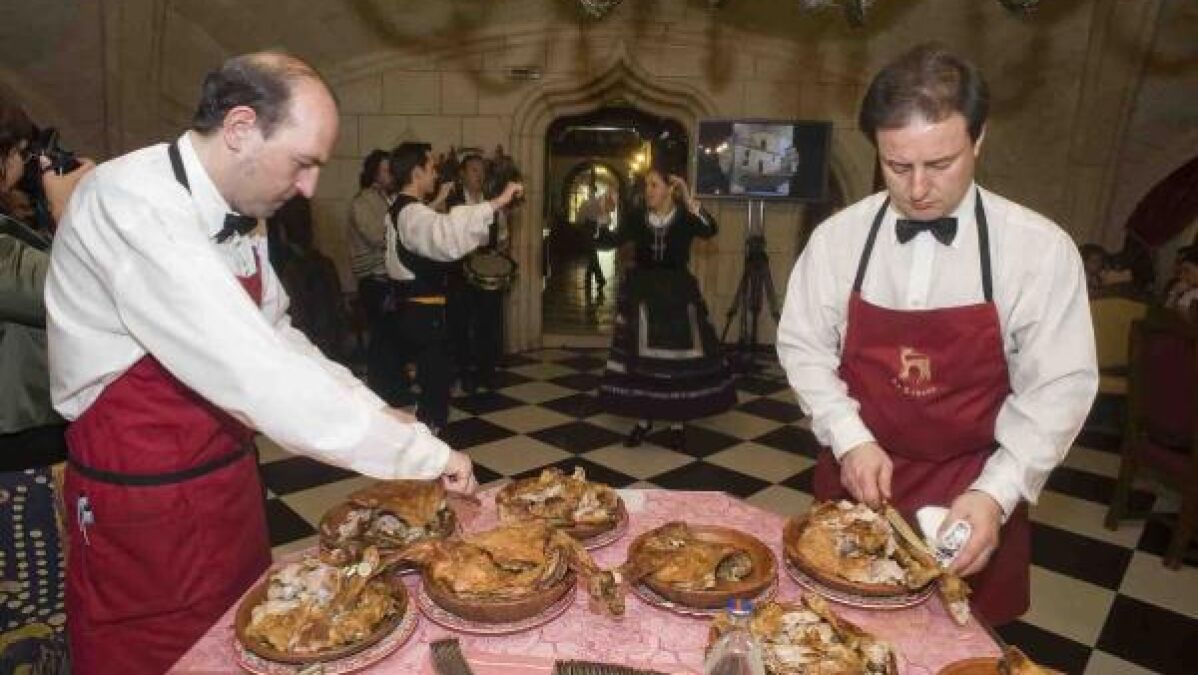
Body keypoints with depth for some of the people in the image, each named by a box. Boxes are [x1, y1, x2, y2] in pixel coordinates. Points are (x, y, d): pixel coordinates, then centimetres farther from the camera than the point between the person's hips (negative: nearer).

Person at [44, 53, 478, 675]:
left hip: (228, 476, 7)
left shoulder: (236, 214, 2)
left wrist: (377, 412, -1)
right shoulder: (134, 204, -25)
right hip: (143, 503, -7)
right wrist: (420, 451, -26)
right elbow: (253, 373, -33)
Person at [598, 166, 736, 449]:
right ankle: (643, 420, 18)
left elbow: (710, 230, -22)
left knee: (679, 359, 1)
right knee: (640, 359, 4)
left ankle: (677, 423, 15)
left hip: (678, 296, -2)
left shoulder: (685, 218, -2)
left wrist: (688, 198, -23)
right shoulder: (635, 219, 4)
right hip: (641, 296, 2)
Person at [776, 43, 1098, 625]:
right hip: (857, 483, 1)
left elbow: (1058, 387, -10)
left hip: (973, 498, -1)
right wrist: (850, 440, -16)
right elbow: (803, 348, -4)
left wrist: (996, 493, -20)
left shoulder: (1041, 249, -12)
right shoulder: (838, 238, -9)